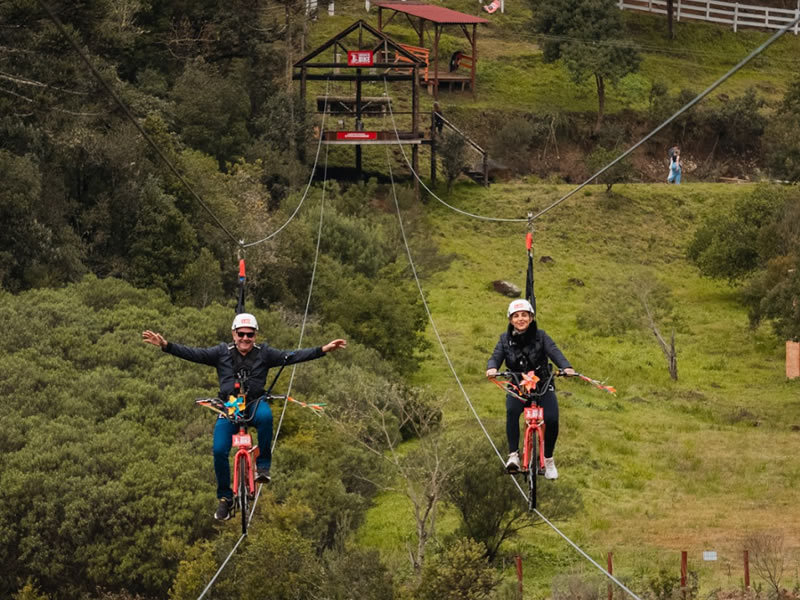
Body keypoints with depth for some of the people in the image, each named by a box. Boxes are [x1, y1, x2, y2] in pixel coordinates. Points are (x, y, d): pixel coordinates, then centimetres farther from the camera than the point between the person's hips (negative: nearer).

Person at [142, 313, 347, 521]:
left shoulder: (264, 353, -1)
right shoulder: (222, 353, -1)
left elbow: (293, 356, -8)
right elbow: (193, 353, -8)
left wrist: (323, 350, -18)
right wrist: (166, 345, -22)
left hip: (255, 404, -1)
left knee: (265, 416, -38)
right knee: (219, 451, -15)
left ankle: (263, 464, -19)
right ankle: (225, 499, 5)